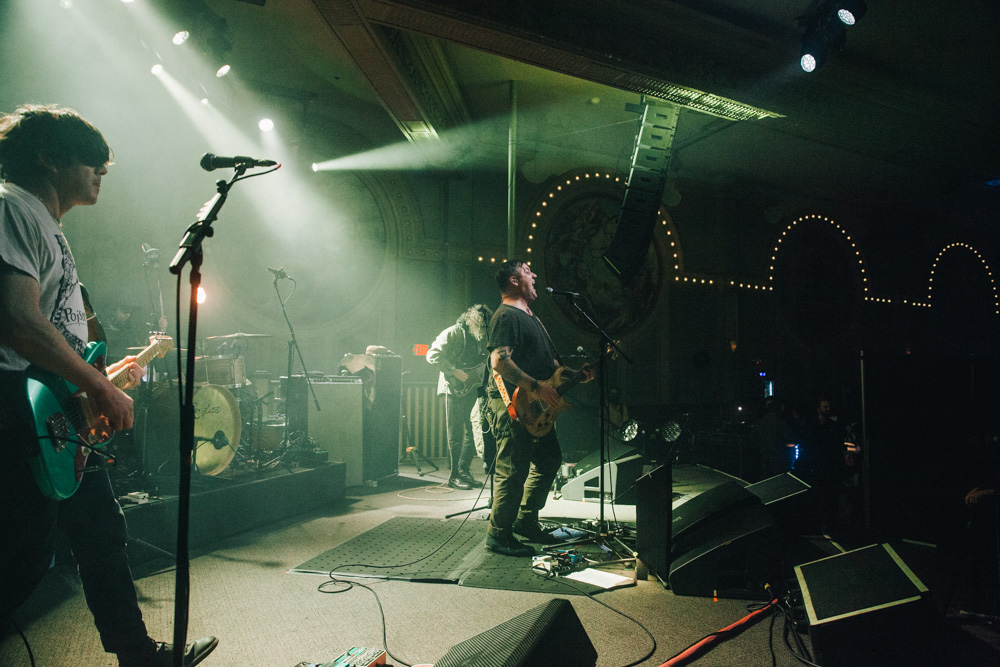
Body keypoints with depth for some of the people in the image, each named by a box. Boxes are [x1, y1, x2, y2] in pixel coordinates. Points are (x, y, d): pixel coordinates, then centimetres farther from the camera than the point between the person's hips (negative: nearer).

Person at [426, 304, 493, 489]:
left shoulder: (481, 337, 13)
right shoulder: (453, 333, -9)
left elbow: (485, 361, 24)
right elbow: (433, 354, -13)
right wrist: (454, 371, -18)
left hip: (472, 388, 7)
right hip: (454, 389, -7)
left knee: (472, 431, 6)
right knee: (456, 433, -2)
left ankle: (464, 470, 19)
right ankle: (454, 476, 7)